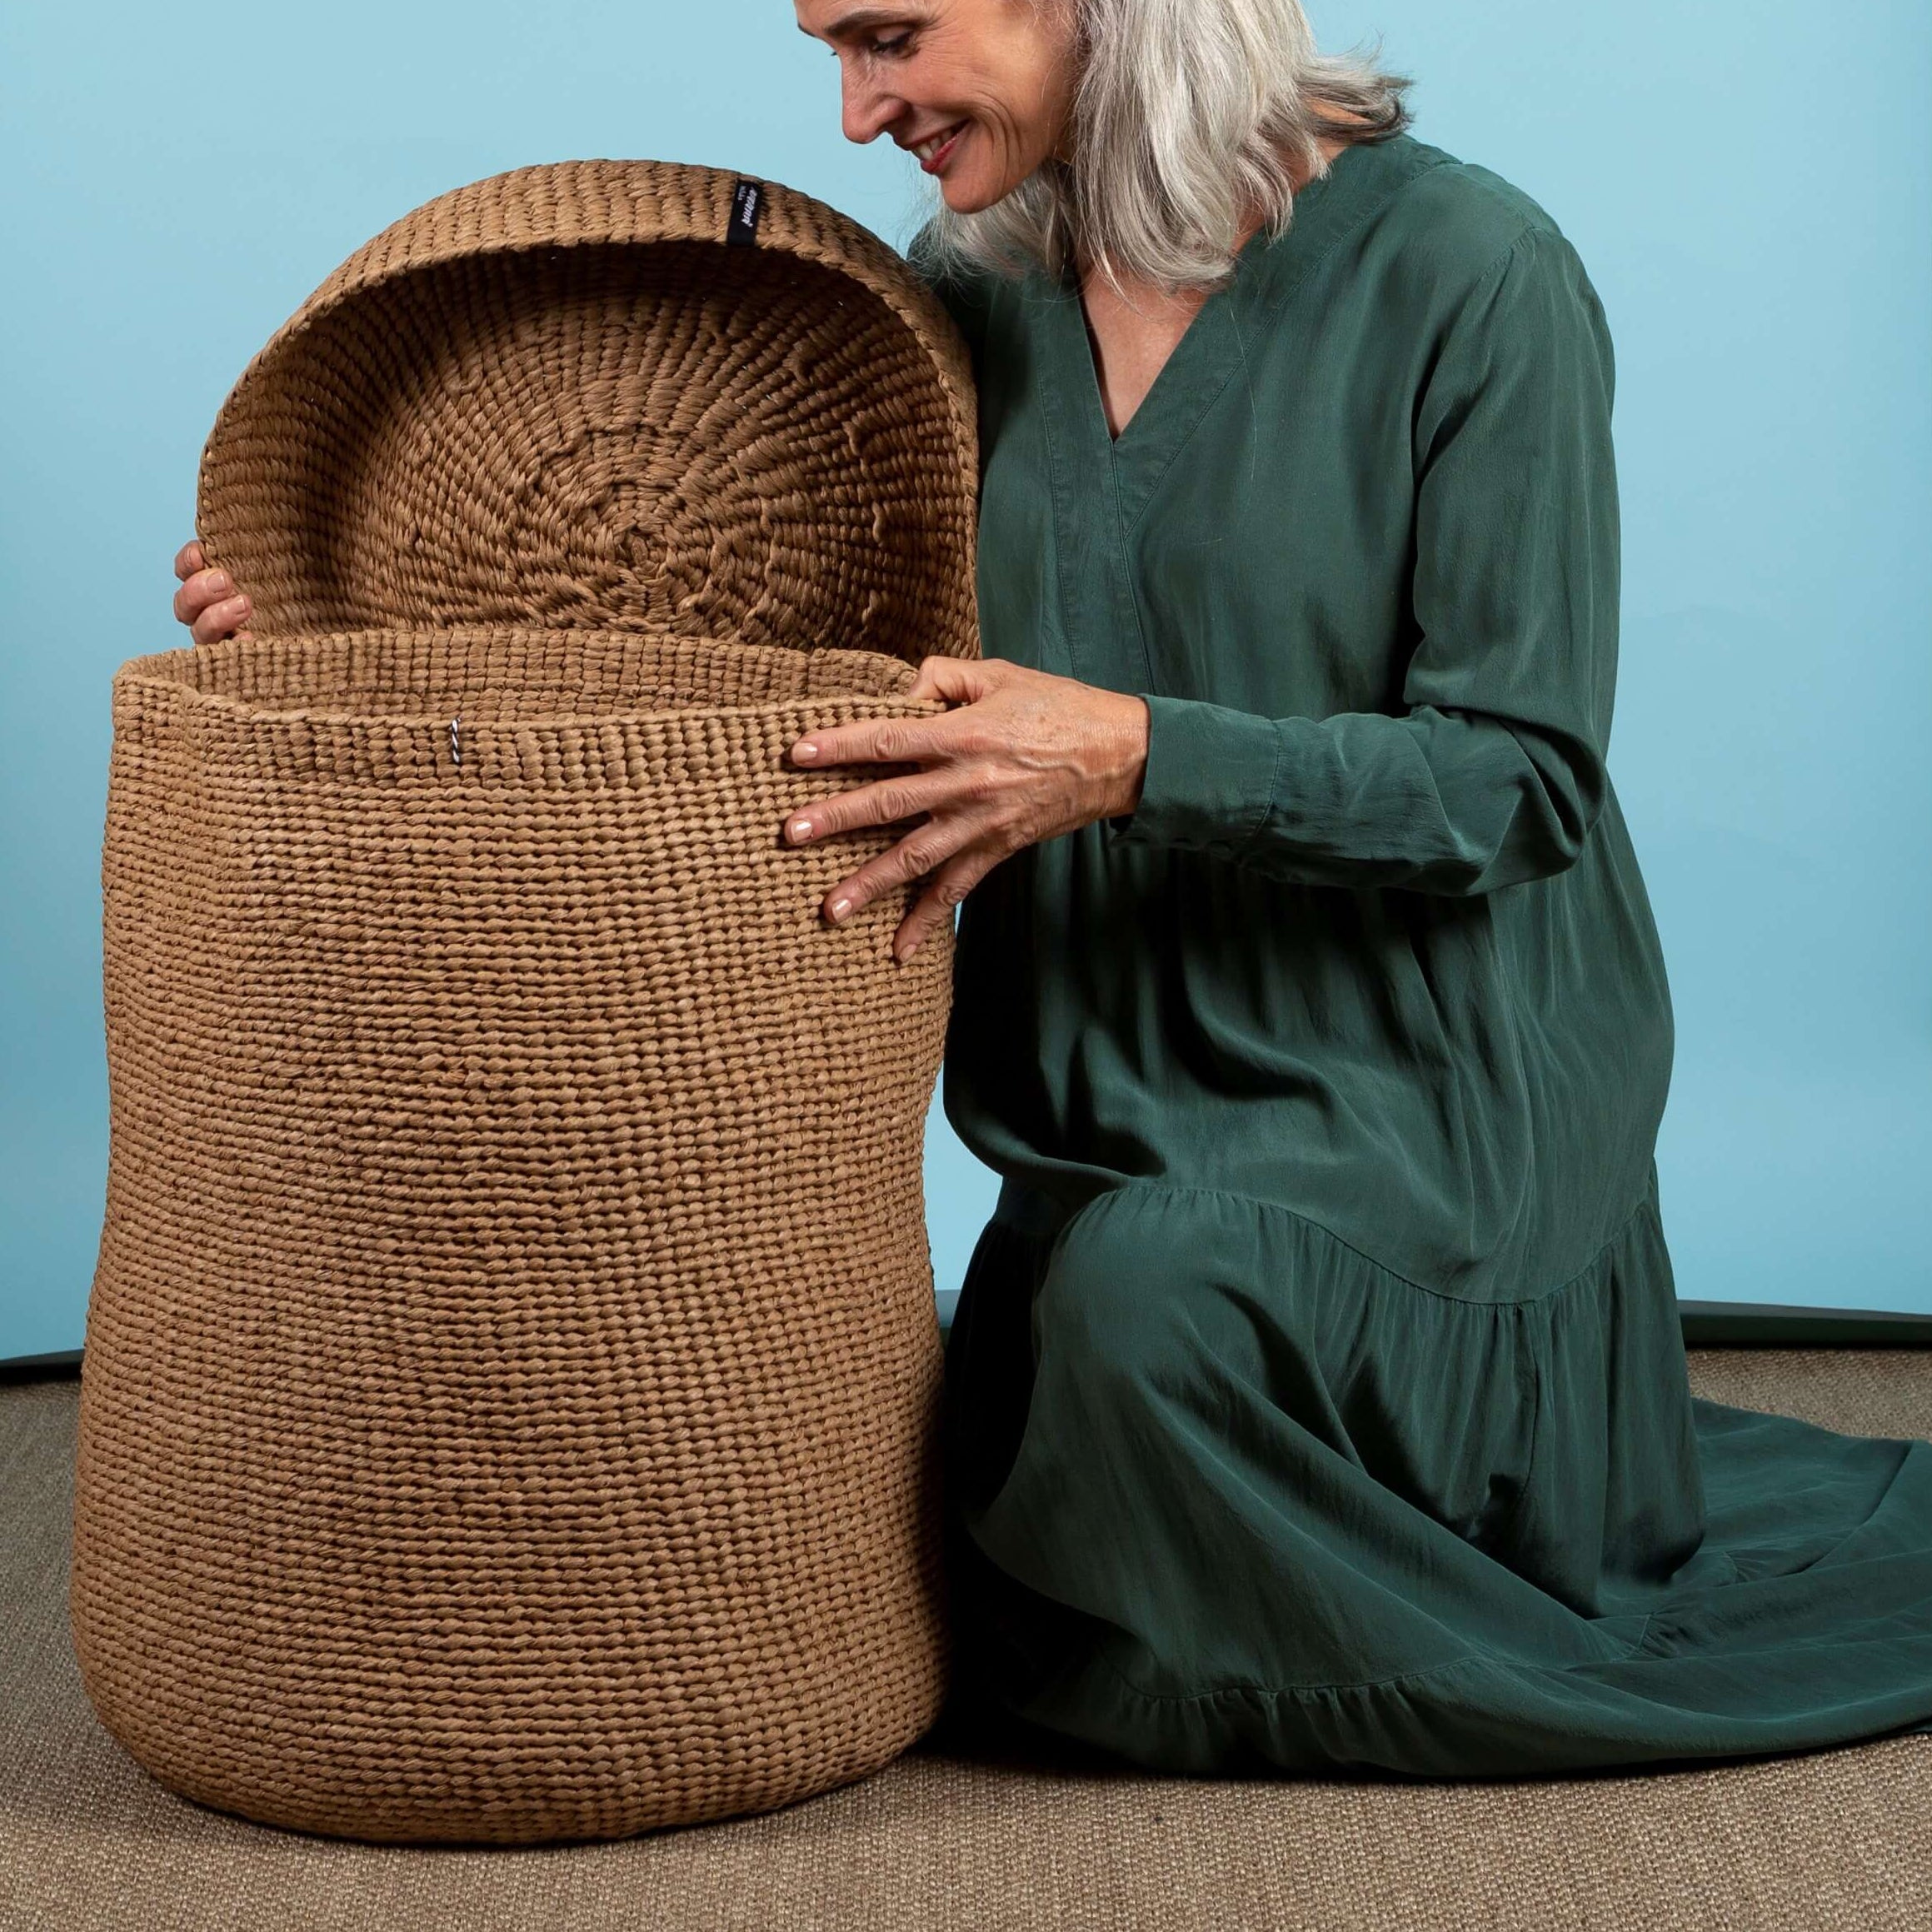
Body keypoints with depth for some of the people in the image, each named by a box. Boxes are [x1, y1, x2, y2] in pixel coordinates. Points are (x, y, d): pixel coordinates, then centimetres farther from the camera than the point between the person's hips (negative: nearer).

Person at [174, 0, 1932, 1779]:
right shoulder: (977, 285, 1)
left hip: (1430, 1091, -7)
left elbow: (1518, 775, -18)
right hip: (1130, 1097, 7)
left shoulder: (1465, 273, -17)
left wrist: (1138, 758, -29)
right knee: (1033, 1646, 10)